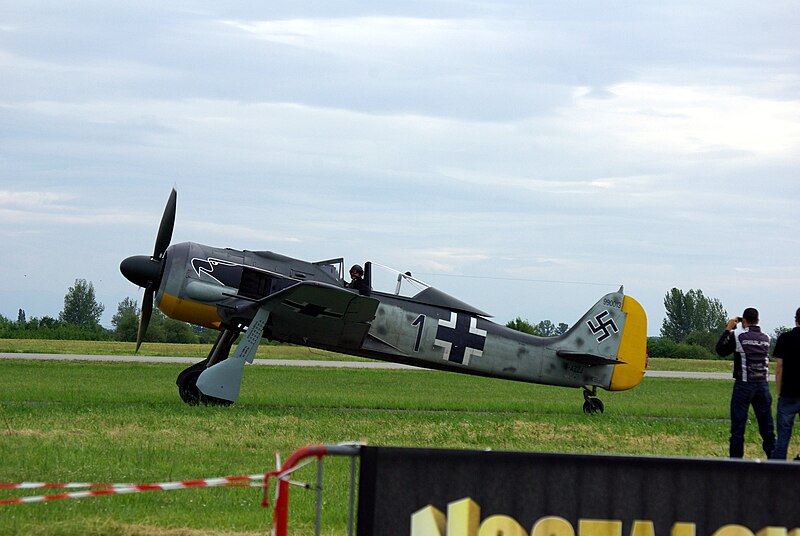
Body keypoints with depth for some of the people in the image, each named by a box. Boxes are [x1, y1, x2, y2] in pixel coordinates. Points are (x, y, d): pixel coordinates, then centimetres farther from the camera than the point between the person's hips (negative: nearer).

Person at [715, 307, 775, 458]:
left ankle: (736, 459, 0)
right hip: (763, 385, 4)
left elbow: (720, 350, 2)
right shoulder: (766, 338, 7)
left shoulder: (738, 335, -6)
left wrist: (728, 329, 12)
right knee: (767, 427, 7)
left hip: (744, 385, -3)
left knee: (738, 426, 1)